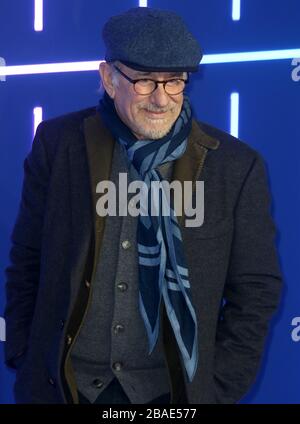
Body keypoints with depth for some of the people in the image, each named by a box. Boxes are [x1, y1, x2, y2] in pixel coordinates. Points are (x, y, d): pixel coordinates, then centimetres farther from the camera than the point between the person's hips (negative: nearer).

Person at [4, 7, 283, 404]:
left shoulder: (237, 166, -9)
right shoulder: (59, 143, -5)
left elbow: (256, 289, -2)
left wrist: (218, 389, -5)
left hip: (172, 390, 0)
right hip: (60, 383, 1)